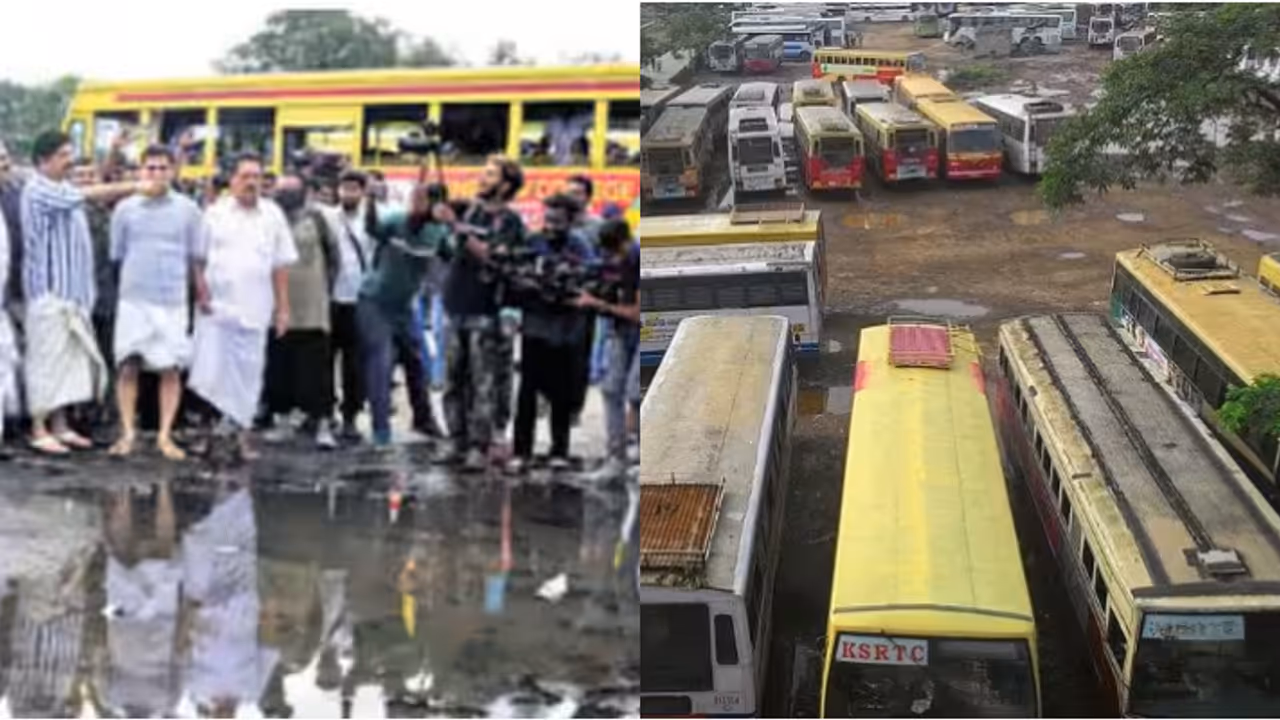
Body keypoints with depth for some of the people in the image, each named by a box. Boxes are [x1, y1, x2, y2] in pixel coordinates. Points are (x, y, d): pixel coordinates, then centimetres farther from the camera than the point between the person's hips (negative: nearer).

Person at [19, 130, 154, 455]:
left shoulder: (64, 190, 18)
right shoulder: (39, 190, -12)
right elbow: (90, 194, -20)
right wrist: (135, 186, -21)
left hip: (71, 289, 9)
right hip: (49, 289, -9)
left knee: (70, 358, 11)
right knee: (46, 358, -4)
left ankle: (60, 425, 18)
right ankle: (39, 430, 2)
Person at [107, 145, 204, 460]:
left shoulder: (187, 209, 3)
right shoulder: (125, 209, 3)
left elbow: (195, 257, 9)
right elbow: (116, 255, 12)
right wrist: (131, 280, 9)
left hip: (173, 301, 0)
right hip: (133, 300, 0)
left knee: (171, 370, 0)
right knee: (128, 367, -1)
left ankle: (165, 435, 7)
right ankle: (127, 432, 7)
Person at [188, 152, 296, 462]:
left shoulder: (273, 215, 7)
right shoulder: (215, 214, 3)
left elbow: (281, 266, 8)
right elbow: (197, 258, 4)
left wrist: (283, 307, 6)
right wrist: (201, 292, -7)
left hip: (254, 309, 2)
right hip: (216, 306, -1)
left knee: (249, 375, 5)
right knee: (211, 373, -3)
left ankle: (241, 435, 14)